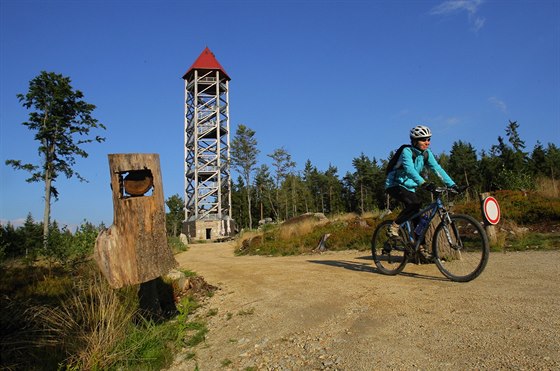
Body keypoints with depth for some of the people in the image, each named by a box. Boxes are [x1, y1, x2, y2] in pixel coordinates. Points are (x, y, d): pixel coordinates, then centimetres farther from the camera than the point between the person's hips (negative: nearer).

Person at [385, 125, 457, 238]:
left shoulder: (427, 154, 1)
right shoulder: (407, 151, -20)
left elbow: (437, 169, -6)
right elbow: (409, 169, -36)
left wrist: (452, 184, -17)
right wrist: (424, 183, -50)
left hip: (409, 187, 7)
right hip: (395, 185, -7)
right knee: (415, 203, -30)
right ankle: (394, 227, -17)